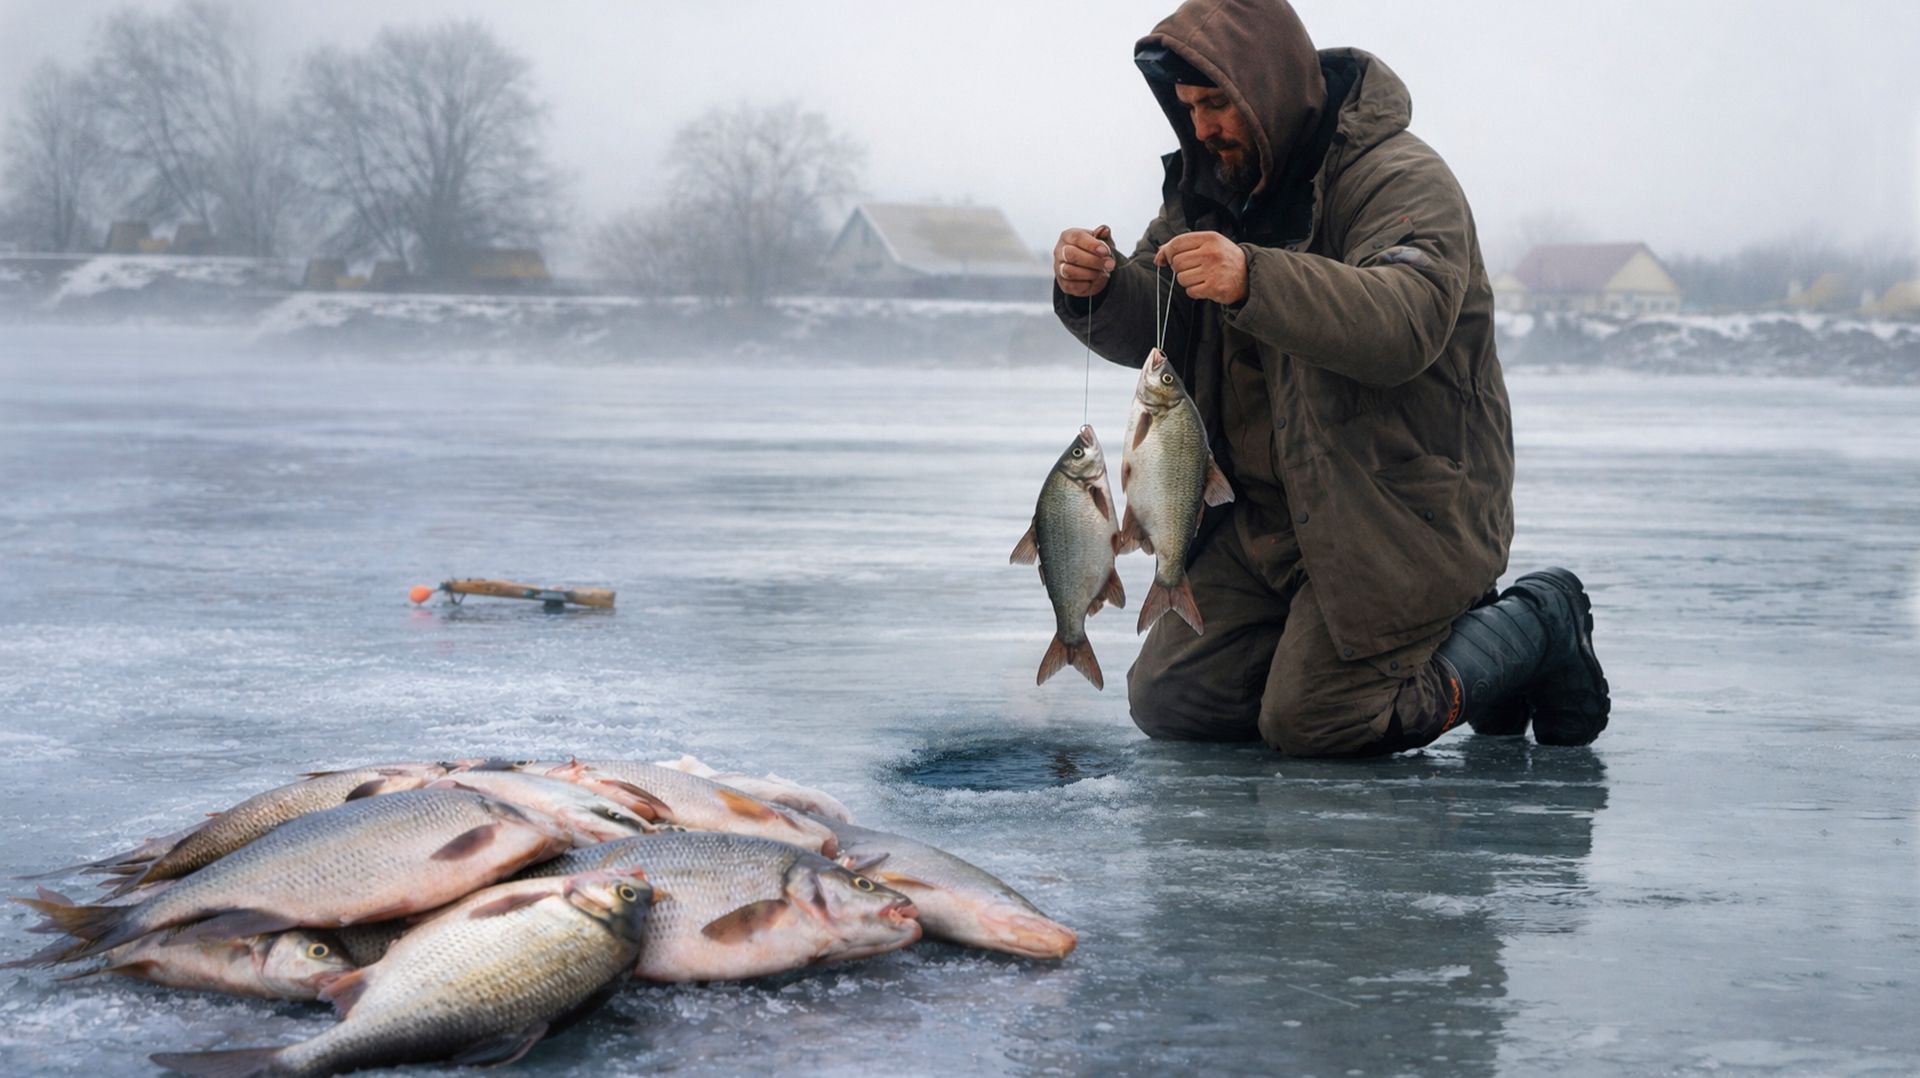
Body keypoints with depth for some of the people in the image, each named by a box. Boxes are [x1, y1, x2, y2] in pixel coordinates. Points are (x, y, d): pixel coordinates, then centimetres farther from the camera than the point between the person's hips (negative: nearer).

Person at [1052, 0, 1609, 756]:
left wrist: (1254, 281, -47)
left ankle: (1535, 630, 8)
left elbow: (1406, 322, -34)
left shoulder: (1404, 181, -16)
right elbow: (1153, 333, 9)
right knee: (1167, 703, 3)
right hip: (1265, 516, 8)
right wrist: (1099, 288, -15)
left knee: (1309, 725, -15)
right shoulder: (1210, 184, 8)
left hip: (1403, 512, -8)